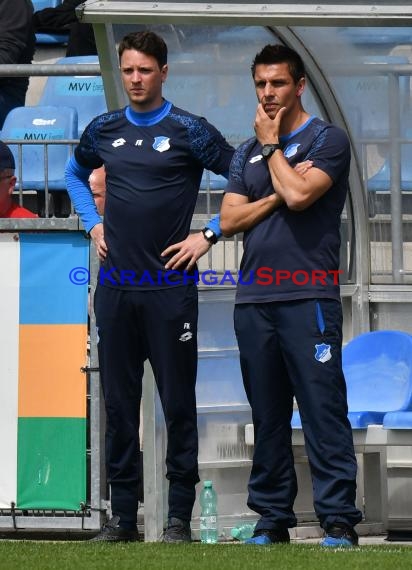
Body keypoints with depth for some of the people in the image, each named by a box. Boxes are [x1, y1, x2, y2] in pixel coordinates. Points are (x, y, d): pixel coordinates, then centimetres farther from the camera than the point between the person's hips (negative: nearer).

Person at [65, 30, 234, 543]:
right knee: (118, 403, 6)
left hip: (170, 286, -4)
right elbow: (75, 174, 28)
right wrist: (93, 223, 14)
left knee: (178, 403, -1)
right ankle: (122, 516, 13)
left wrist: (209, 235, -6)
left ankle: (179, 516, 5)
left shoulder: (189, 131, -4)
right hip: (115, 287, 4)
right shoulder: (104, 131, 9)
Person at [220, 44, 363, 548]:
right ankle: (273, 518, 10)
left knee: (323, 411, -9)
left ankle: (338, 520, -10)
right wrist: (278, 196, -5)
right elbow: (229, 219, 9)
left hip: (308, 296, -5)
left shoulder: (327, 139, 3)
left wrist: (271, 145, 0)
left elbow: (299, 194, -13)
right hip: (254, 299, 6)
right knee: (267, 417, 7)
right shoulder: (246, 154, 19)